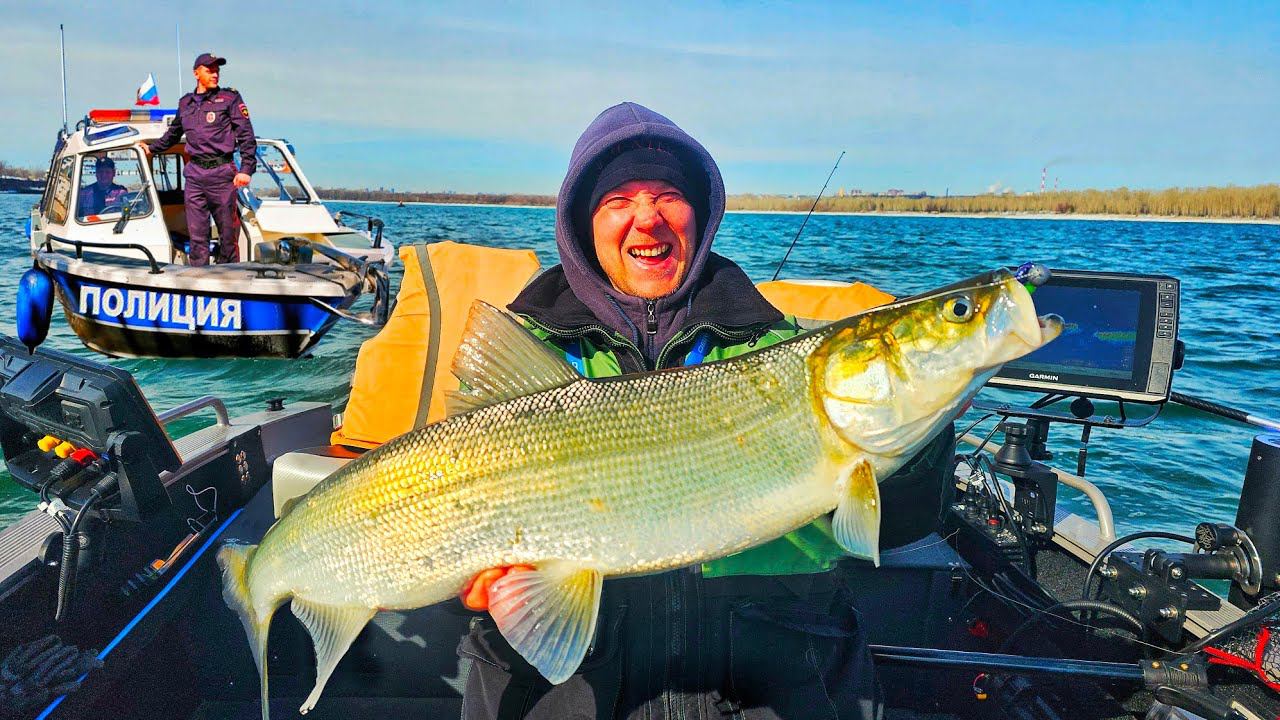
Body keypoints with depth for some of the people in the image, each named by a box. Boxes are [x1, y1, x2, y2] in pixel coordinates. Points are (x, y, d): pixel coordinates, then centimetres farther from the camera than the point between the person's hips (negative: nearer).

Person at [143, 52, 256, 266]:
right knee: (197, 234, 4)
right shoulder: (185, 103, 17)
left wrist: (246, 169, -13)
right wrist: (152, 147, 41)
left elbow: (246, 136, -4)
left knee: (227, 232, -2)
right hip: (194, 174, 4)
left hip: (221, 172, -4)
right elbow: (173, 134, 33)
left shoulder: (230, 98, 3)